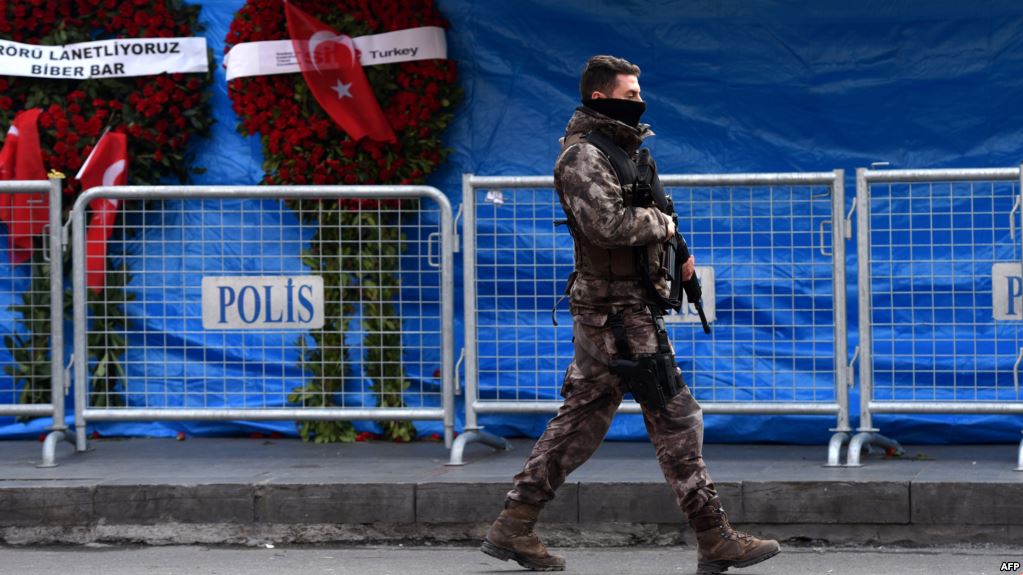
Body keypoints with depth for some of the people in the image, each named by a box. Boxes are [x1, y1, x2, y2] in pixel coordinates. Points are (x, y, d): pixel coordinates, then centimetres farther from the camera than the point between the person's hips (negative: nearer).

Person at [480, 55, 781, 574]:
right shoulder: (584, 156, -15)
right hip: (617, 312, -10)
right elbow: (608, 223, -30)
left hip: (604, 313, 10)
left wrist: (674, 252, 15)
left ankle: (513, 527, 15)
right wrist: (661, 223, -13)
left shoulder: (620, 150, 17)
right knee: (676, 420, -8)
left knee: (580, 423, 12)